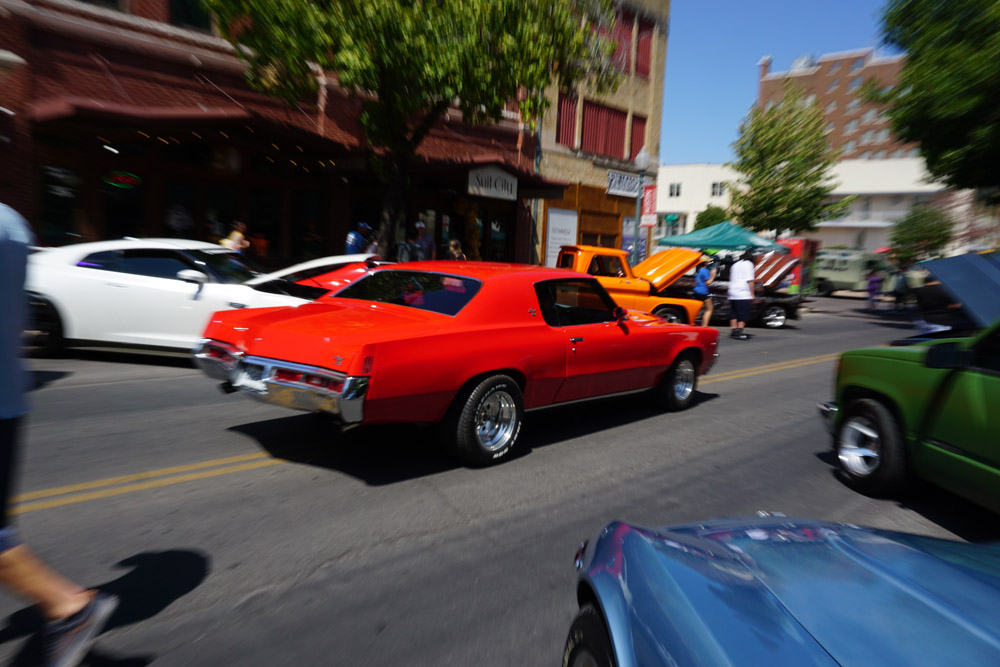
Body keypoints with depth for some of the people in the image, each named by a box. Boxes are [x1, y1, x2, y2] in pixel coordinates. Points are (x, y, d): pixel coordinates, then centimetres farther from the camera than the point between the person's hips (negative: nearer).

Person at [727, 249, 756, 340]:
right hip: (744, 295, -7)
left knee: (734, 315, 10)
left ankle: (733, 331, 10)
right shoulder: (748, 264, -3)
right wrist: (752, 294, -7)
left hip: (733, 294, 7)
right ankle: (739, 332, -9)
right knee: (743, 316, -4)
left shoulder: (735, 264, 17)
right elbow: (750, 281, -10)